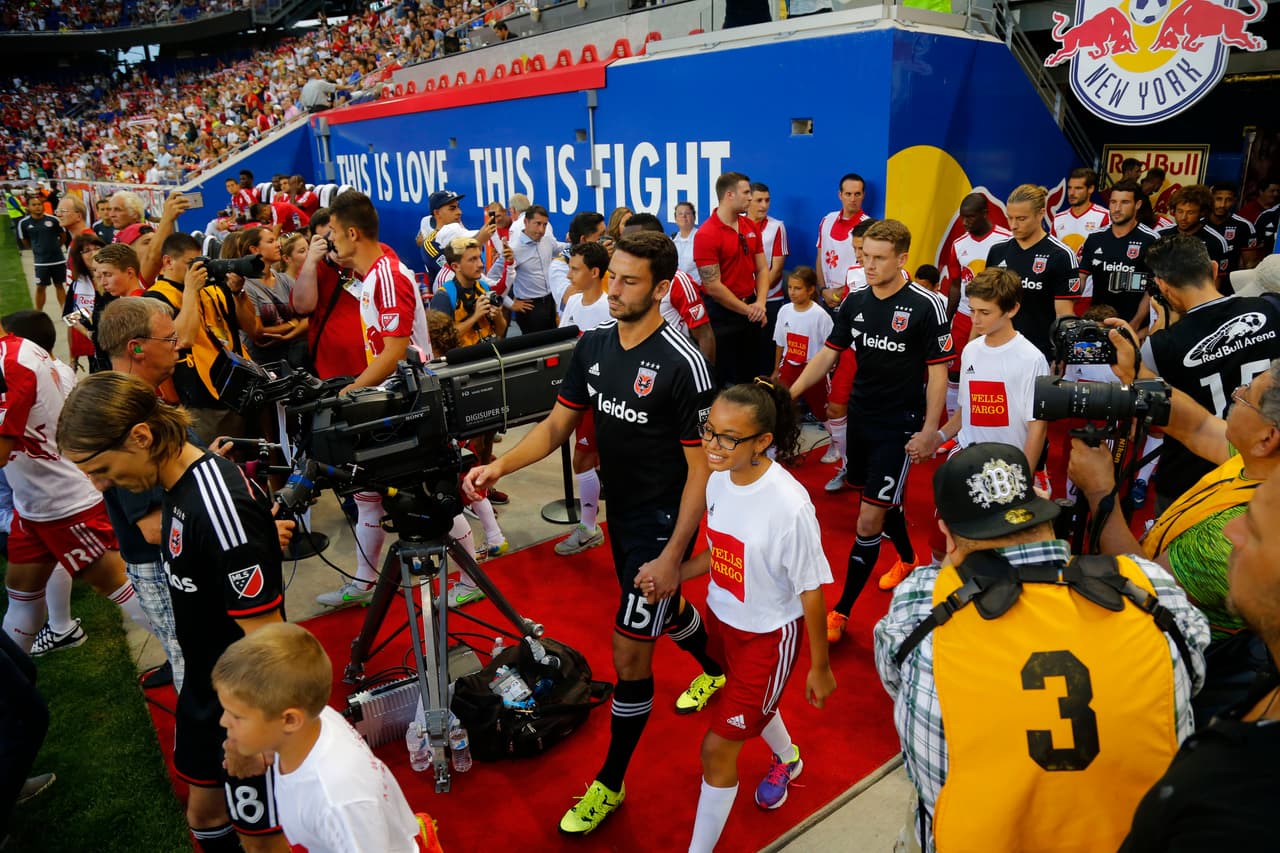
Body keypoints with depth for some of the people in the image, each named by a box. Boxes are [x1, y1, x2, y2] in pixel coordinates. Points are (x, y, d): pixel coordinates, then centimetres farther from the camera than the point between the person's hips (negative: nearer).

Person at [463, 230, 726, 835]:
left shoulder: (682, 365, -23)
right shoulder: (593, 346, -3)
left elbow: (701, 467, -20)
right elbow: (557, 424, 2)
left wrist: (672, 555, -22)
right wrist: (499, 466, -15)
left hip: (663, 520, -7)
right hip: (620, 511, 7)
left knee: (629, 650, -2)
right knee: (662, 612, 28)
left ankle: (610, 783, 19)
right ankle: (714, 670, 60)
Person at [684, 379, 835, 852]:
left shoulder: (789, 506, -31)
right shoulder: (718, 478, -13)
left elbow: (811, 592, -19)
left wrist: (819, 667, -8)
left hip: (769, 634, -7)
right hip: (721, 617, 7)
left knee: (718, 746, 0)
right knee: (752, 702, 31)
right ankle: (786, 759, 64)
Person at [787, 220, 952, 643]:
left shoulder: (926, 305, -14)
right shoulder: (855, 300, 1)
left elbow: (938, 372, -10)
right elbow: (828, 354, 4)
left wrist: (929, 429, -13)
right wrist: (787, 394, -6)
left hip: (900, 425, -5)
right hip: (860, 418, 6)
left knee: (870, 519, -6)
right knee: (884, 501, 21)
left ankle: (843, 610, 2)